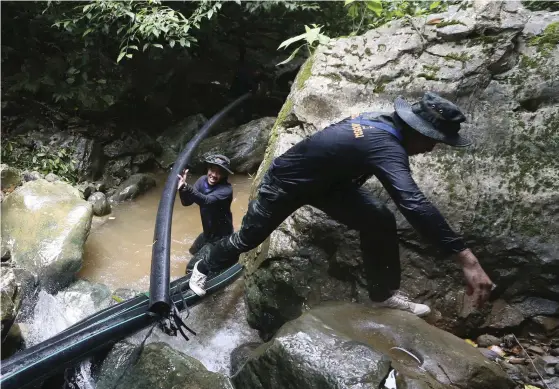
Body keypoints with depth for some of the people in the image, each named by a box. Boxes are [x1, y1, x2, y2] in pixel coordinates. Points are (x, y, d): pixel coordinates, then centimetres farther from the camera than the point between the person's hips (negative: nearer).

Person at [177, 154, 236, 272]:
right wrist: (182, 188, -33)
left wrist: (187, 187, -58)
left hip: (221, 237, -6)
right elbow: (186, 202, -12)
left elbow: (207, 201, -44)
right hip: (207, 233, 7)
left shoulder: (226, 189, -26)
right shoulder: (203, 180, -8)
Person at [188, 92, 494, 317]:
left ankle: (384, 294, 6)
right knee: (247, 238, 14)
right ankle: (204, 267, 42)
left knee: (379, 222, -8)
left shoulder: (381, 122, -9)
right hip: (285, 183, -8)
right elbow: (414, 204, -48)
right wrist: (465, 257, -48)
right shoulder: (386, 145, -36)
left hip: (325, 180, 8)